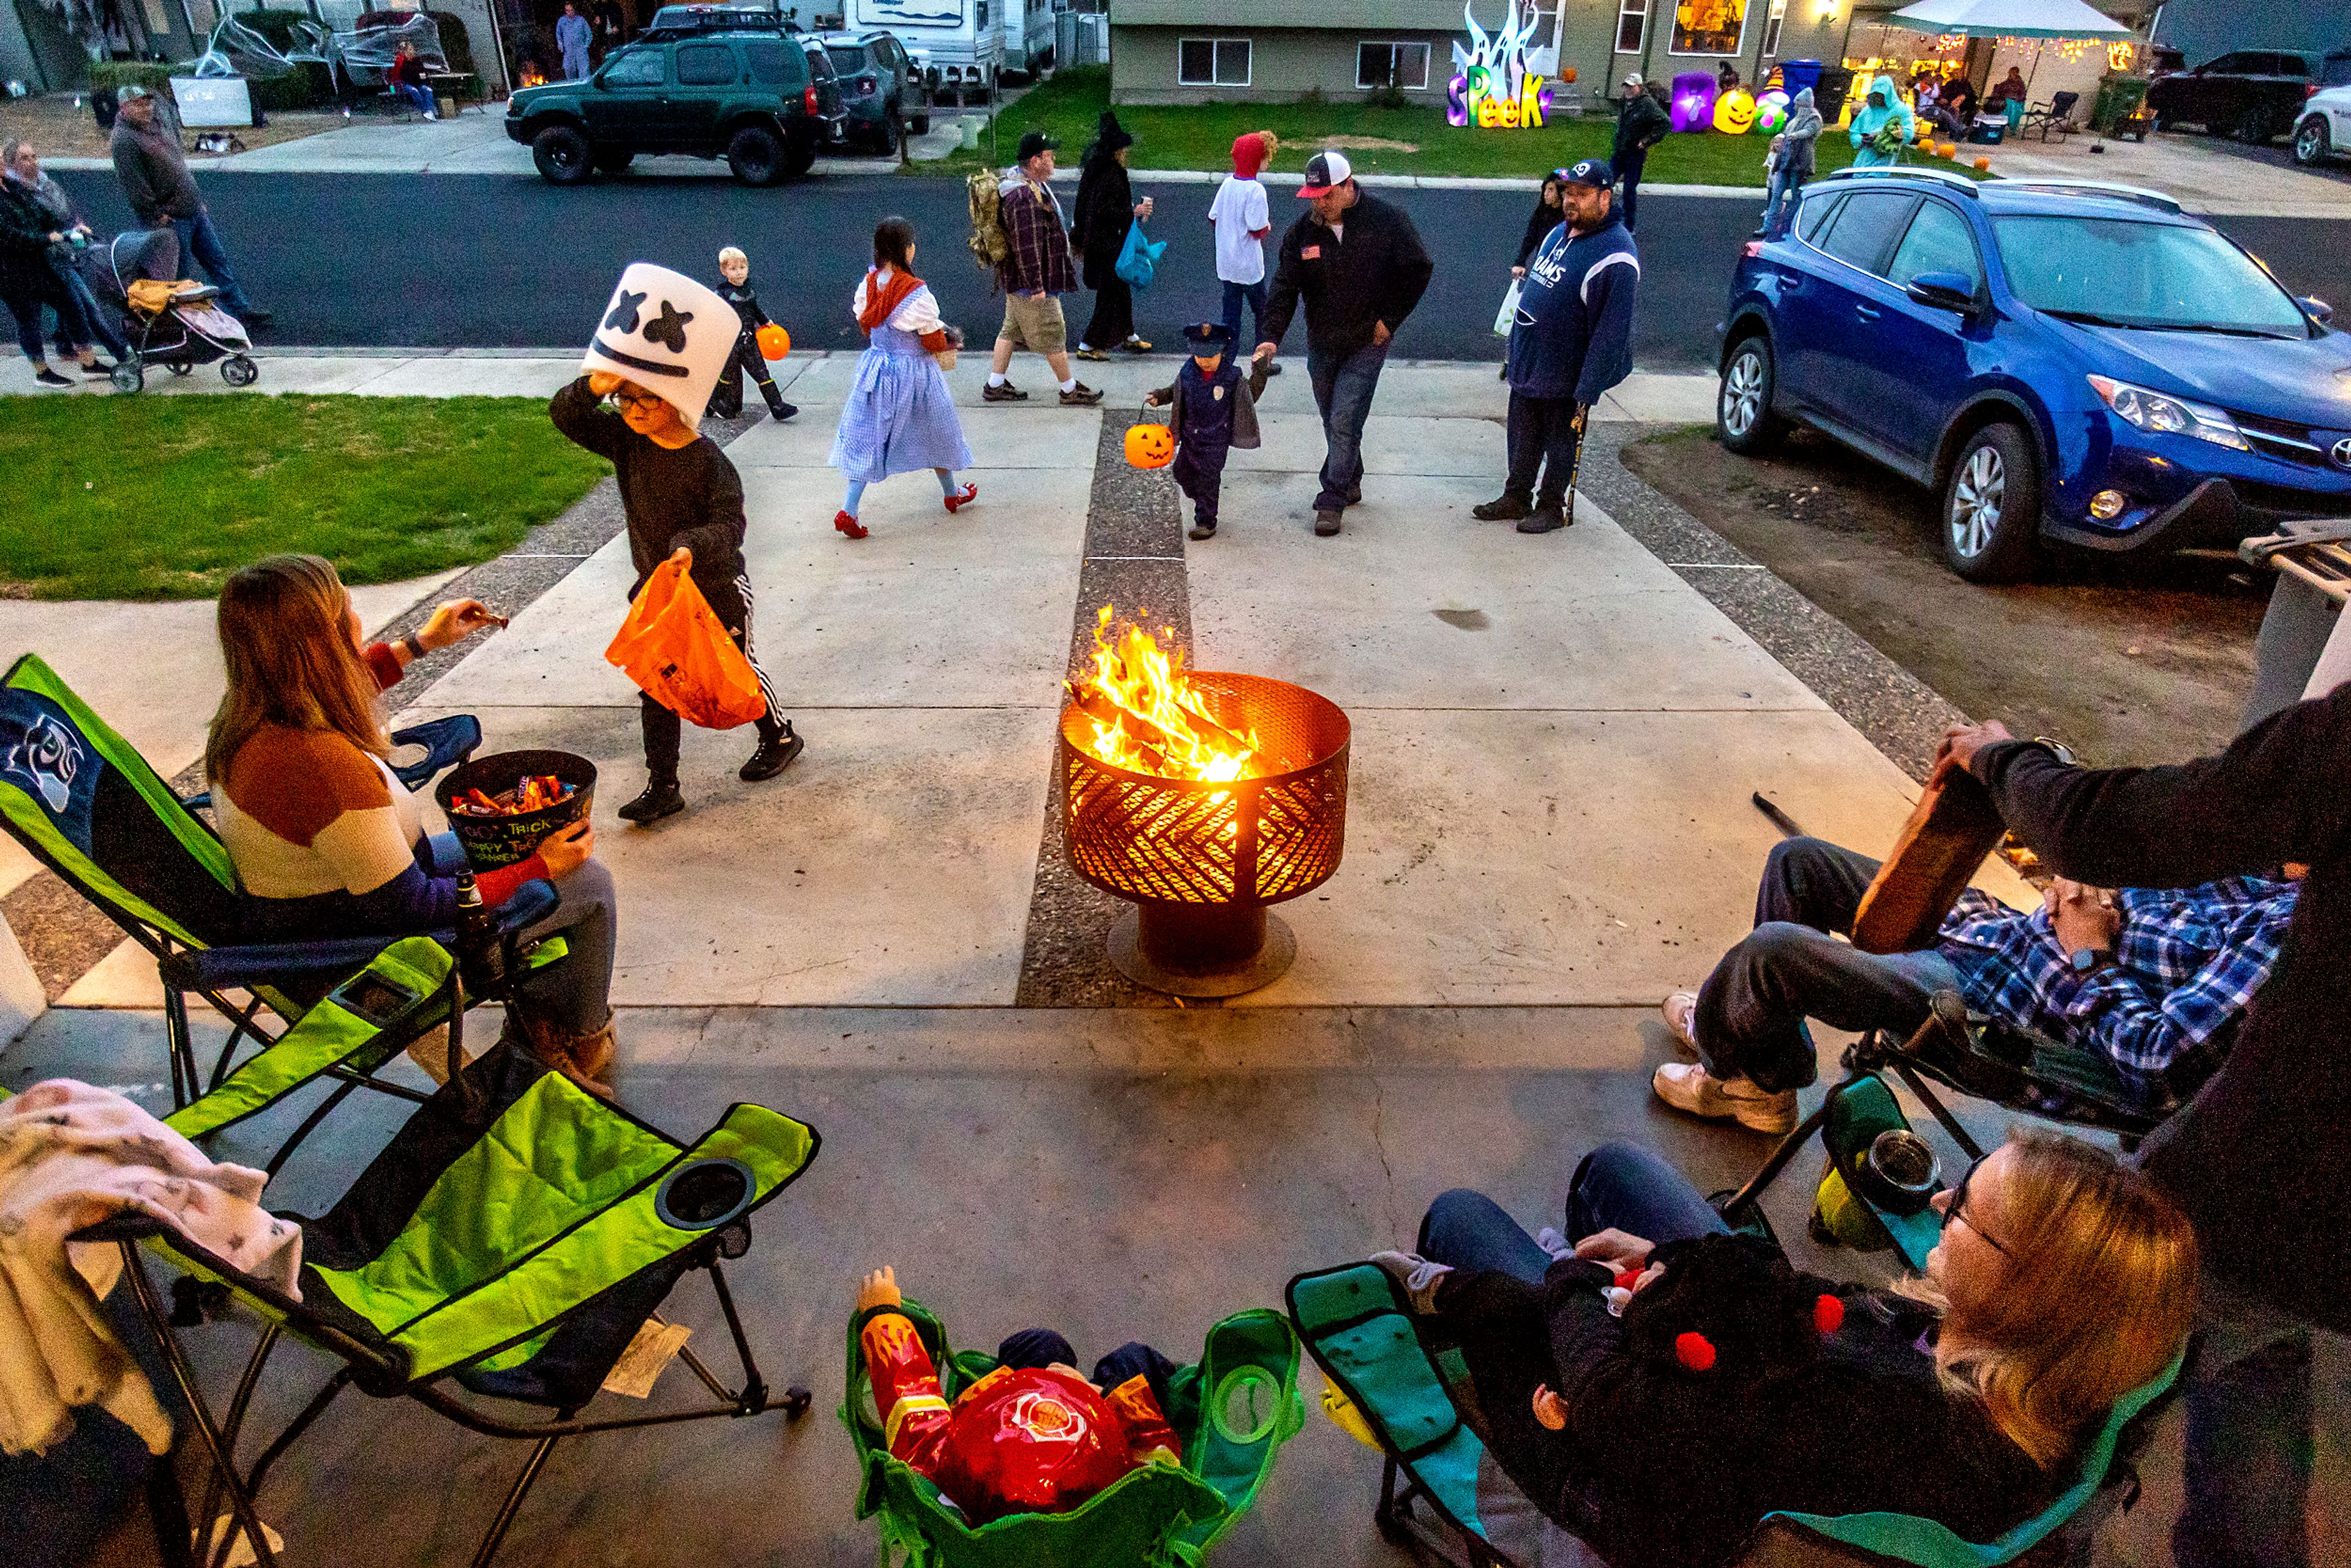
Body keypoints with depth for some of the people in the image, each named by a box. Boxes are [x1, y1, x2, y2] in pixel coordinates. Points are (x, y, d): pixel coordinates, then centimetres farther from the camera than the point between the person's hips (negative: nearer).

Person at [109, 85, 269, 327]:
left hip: (194, 210, 9)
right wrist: (157, 215, -18)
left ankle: (240, 309, 15)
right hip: (169, 219, -9)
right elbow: (134, 186, -19)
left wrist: (197, 199, 19)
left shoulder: (158, 125, 14)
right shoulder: (124, 140, -15)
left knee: (217, 258, 10)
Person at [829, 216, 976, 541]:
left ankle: (848, 511, -1)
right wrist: (947, 344, 7)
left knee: (869, 437, 8)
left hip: (877, 366, 5)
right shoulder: (916, 292, -22)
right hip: (914, 373, -5)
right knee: (935, 433, 18)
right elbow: (934, 342, -15)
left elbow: (865, 326, 9)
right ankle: (952, 494, 39)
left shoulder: (868, 284, -4)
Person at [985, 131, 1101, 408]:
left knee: (1011, 329, 18)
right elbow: (1027, 245, -27)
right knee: (1053, 335, 3)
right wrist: (1036, 285, -24)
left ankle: (995, 386, 27)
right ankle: (1070, 390, 16)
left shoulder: (1033, 184, 8)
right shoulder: (1025, 197, -27)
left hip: (1016, 278, 11)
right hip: (1029, 280, -11)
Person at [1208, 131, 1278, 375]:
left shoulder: (1227, 184, 0)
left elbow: (1213, 220, 6)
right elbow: (1258, 231, -20)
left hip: (1226, 264, 6)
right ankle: (1263, 363, 20)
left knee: (1230, 314, 13)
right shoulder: (1255, 190, -19)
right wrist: (1268, 226, 0)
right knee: (1261, 313, 12)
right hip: (1249, 266, -6)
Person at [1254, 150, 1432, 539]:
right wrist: (1271, 336, -19)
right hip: (1322, 343, 4)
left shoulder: (1387, 221, -10)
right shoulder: (1302, 231, -2)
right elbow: (1284, 286, -5)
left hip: (1366, 343, -4)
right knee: (1333, 421, 14)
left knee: (1345, 420, -11)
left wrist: (1389, 320, -6)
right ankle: (1350, 484, 33)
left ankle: (1332, 499, -5)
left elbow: (1418, 270, -3)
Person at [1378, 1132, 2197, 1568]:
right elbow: (1836, 1307, -6)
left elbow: (1616, 1409, -38)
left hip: (1633, 1483, -7)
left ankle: (1449, 1300, 48)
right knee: (1613, 1164, 24)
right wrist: (1668, 1259, -5)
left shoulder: (1880, 1413, -49)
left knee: (1459, 1215, 12)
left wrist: (1572, 1287, -17)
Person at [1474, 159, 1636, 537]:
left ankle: (1552, 506, 24)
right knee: (1522, 437, 17)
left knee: (1560, 442, 8)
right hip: (1527, 365, 8)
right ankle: (1516, 497, 33)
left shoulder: (1616, 257, -20)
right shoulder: (1558, 234, 7)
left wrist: (1587, 392, -25)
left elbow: (1612, 332, -23)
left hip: (1565, 378, -8)